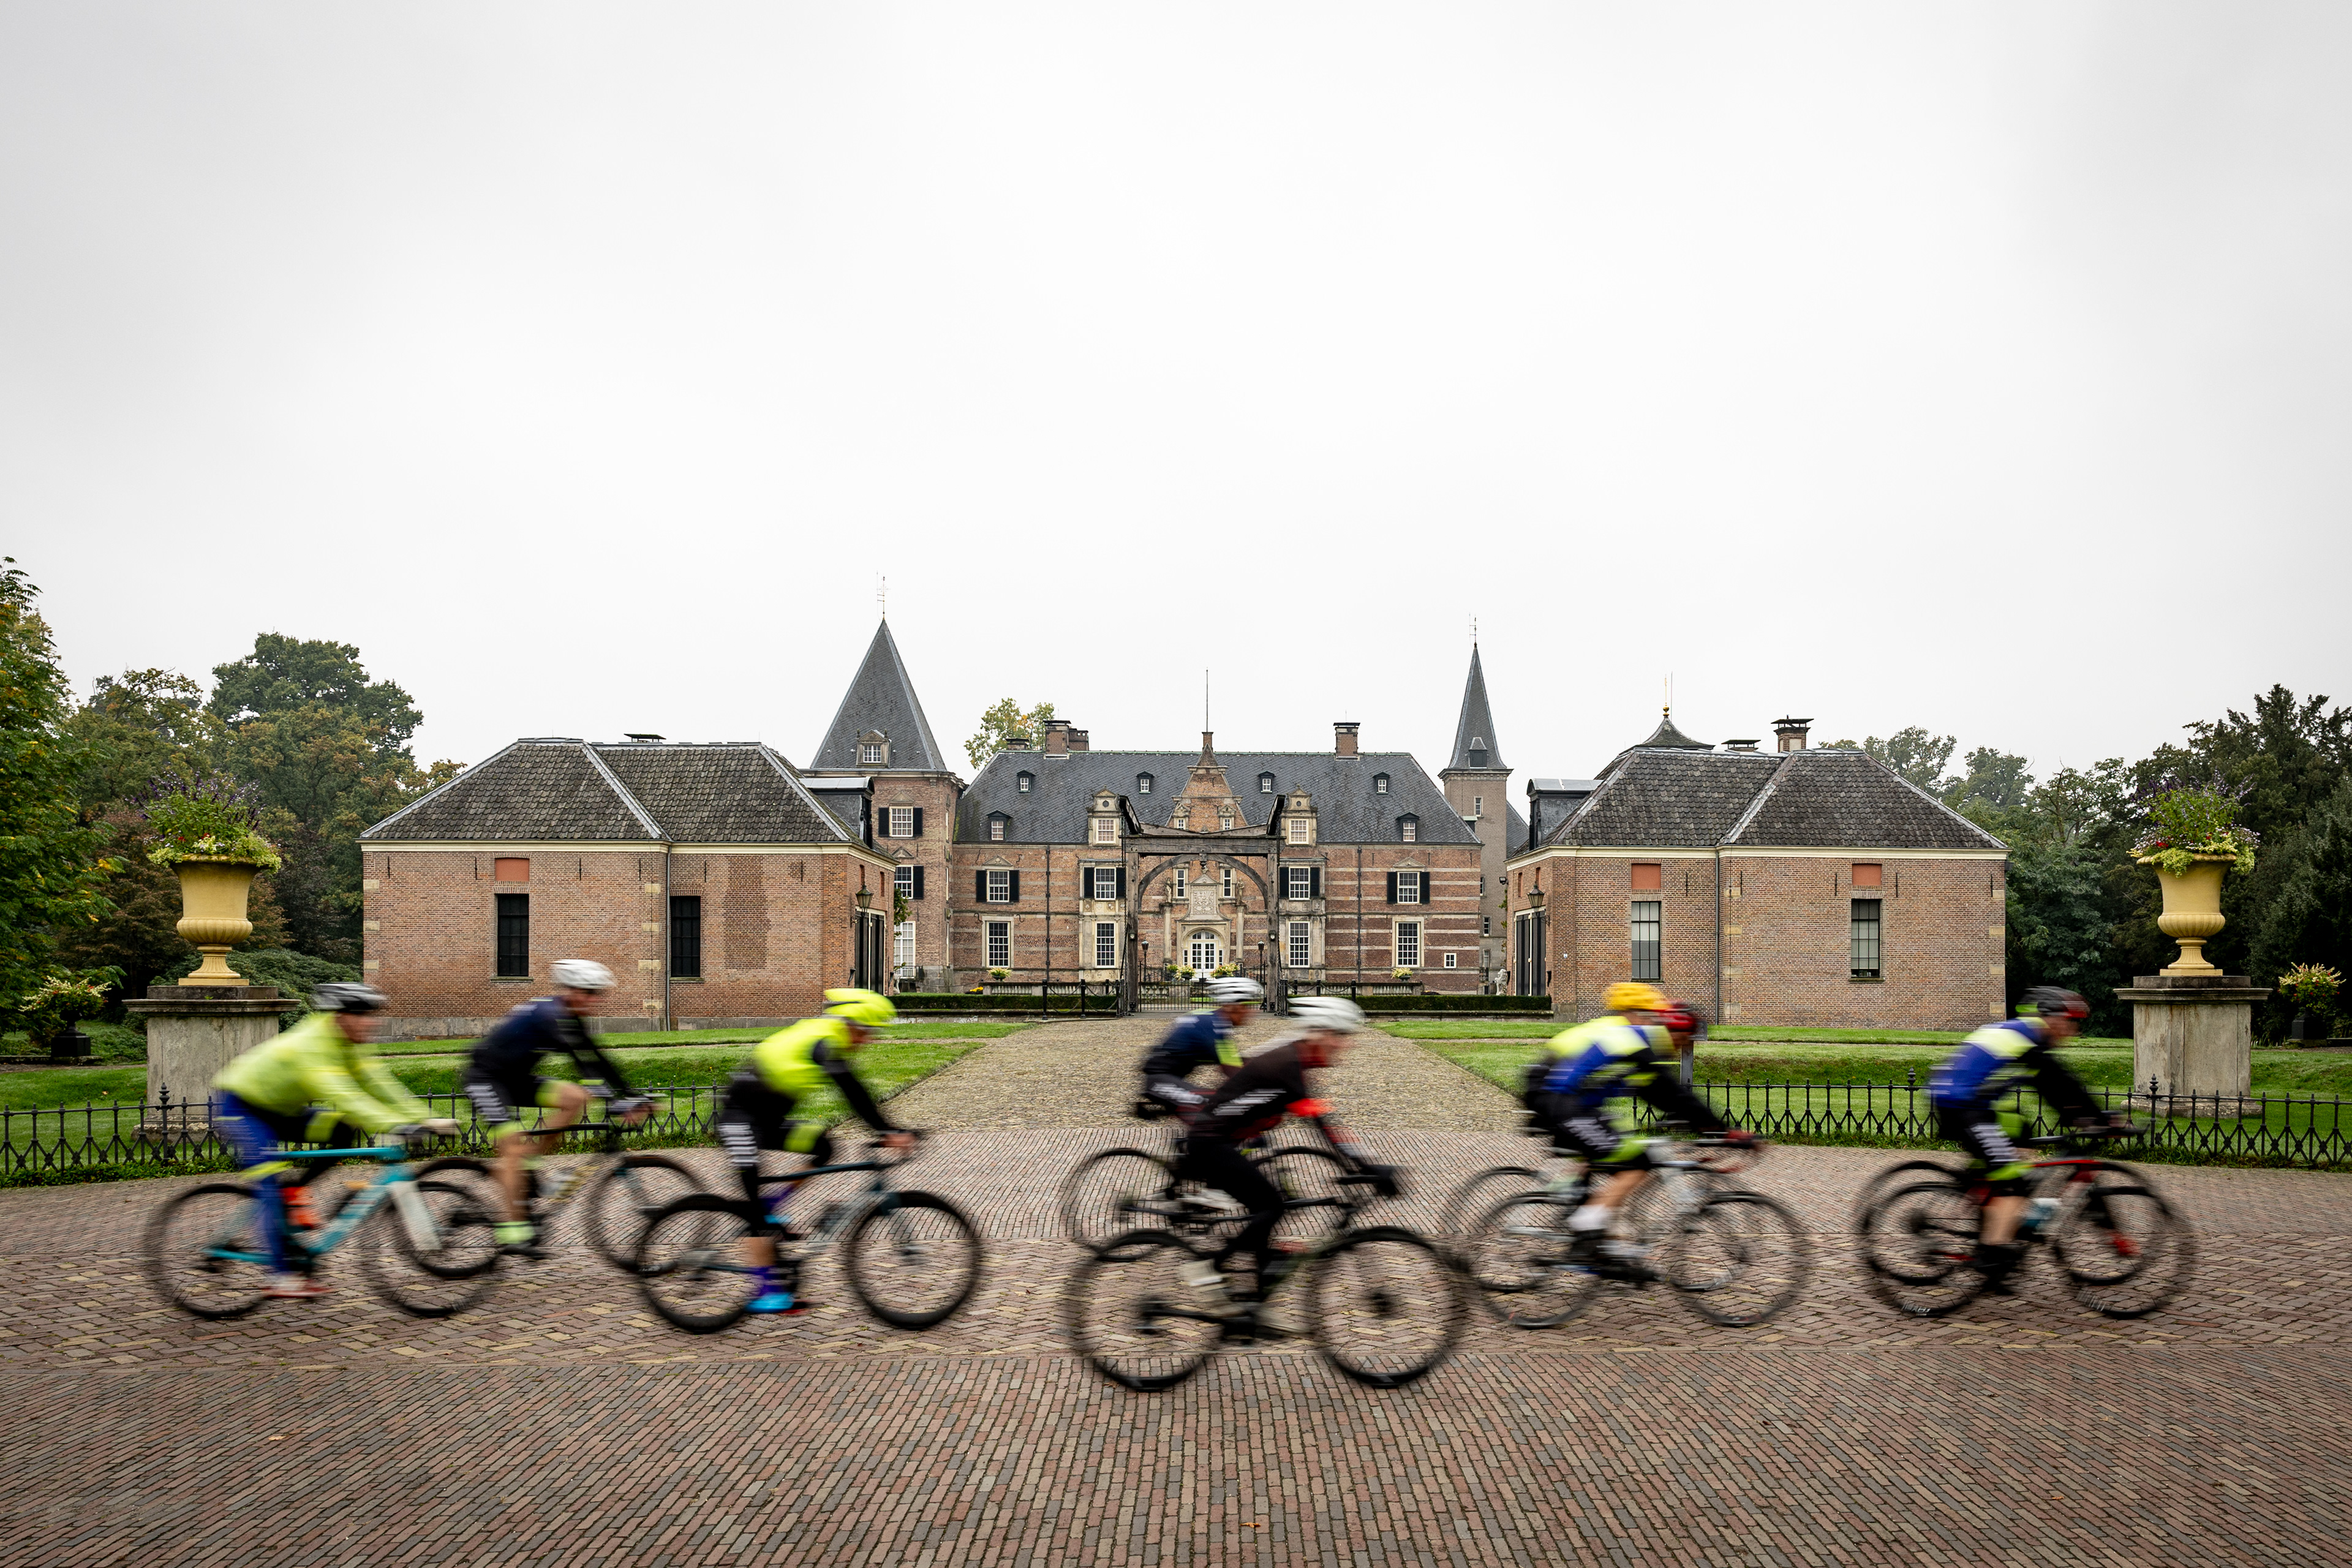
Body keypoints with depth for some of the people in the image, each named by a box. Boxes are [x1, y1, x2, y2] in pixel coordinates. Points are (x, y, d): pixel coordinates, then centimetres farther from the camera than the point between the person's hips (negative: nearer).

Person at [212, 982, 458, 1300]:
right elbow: (342, 1096, -46)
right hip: (240, 1107, -8)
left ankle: (295, 1184, 1)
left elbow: (379, 1085, -9)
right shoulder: (310, 1046, -34)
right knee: (271, 1185, -20)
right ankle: (281, 1276, -19)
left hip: (279, 1110, 8)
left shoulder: (349, 1045, -7)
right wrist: (393, 1125, -56)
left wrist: (424, 1118, -20)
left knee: (346, 1129, -13)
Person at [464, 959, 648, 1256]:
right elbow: (586, 1064, -33)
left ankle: (527, 1165, 1)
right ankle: (514, 1231, -12)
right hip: (486, 1078, -9)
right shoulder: (552, 1014, -25)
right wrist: (618, 1104, -37)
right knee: (515, 1147, -16)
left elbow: (597, 1062, 6)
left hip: (515, 1079, 9)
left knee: (575, 1097, -8)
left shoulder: (571, 1018, 3)